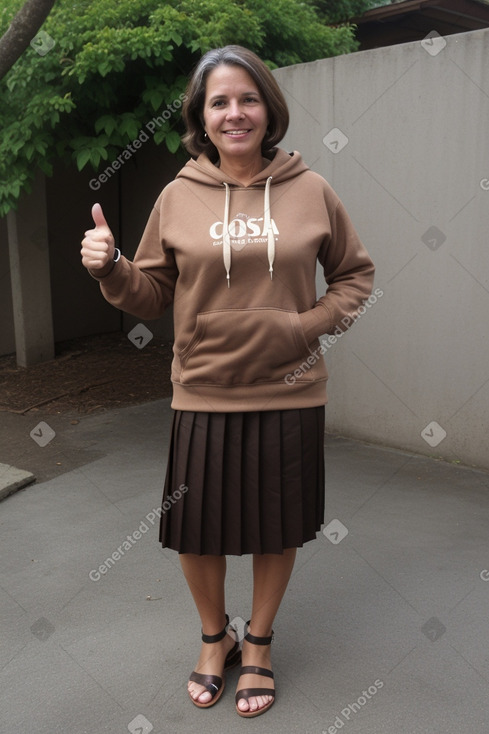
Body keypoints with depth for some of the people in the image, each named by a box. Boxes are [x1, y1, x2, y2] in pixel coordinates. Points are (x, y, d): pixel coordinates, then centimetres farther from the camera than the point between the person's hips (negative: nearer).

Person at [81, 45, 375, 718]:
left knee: (277, 528, 14)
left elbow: (356, 272, 10)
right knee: (197, 530, 11)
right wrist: (110, 269, -13)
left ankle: (258, 644, 40)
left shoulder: (310, 190, -1)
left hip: (288, 393, 0)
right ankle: (215, 637, 41)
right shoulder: (179, 196, 0)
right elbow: (154, 294, 5)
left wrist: (316, 321, -6)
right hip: (204, 394, 1)